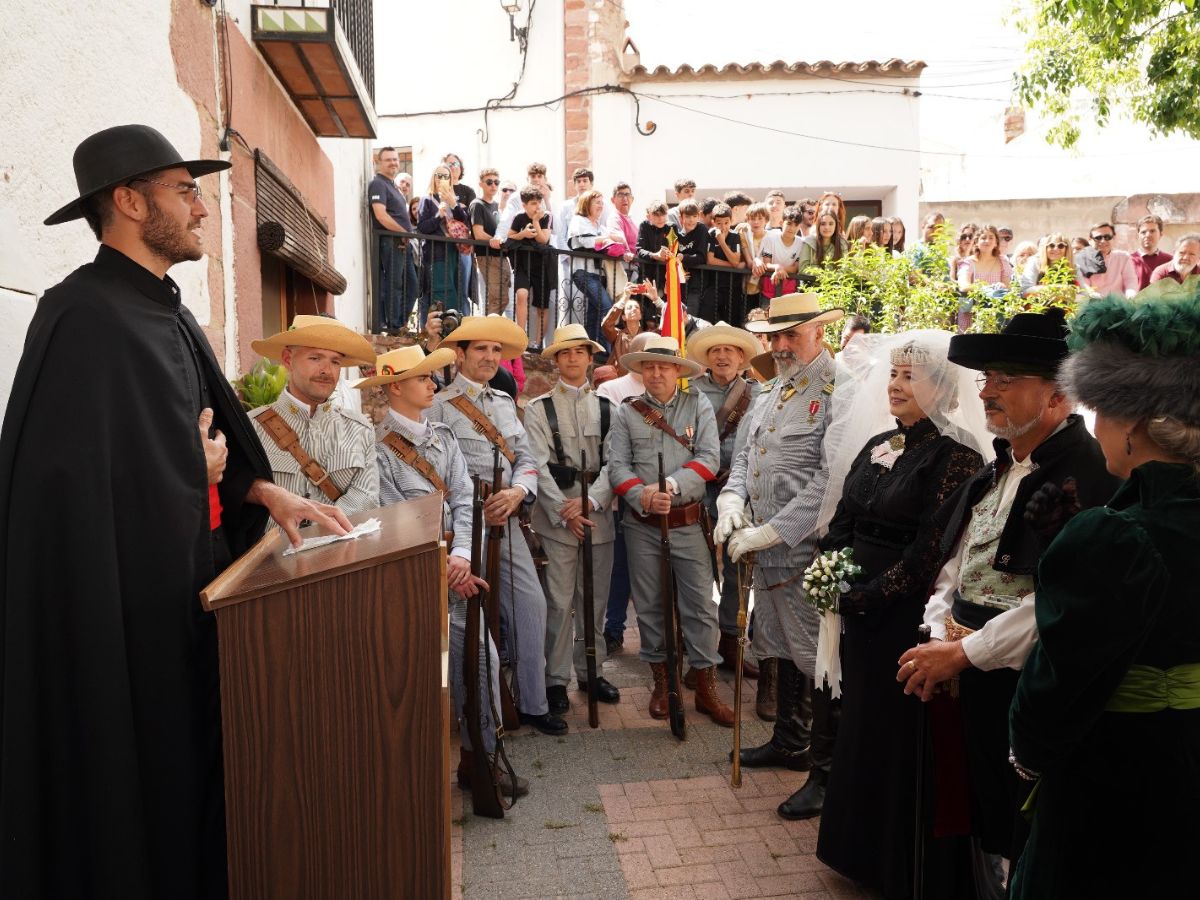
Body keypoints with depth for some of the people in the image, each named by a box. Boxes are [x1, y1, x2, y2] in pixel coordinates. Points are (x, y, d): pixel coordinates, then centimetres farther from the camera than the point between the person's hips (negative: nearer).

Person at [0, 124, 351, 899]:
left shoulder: (164, 310, 11)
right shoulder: (86, 316, -19)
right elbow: (81, 476, -26)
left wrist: (268, 493, 3)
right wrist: (199, 468, -12)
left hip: (184, 585, 9)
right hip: (123, 604, -9)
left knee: (189, 761, 18)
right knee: (134, 777, 6)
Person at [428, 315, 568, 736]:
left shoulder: (505, 403, 15)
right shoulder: (440, 406, -5)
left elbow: (526, 458, 10)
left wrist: (518, 491, -10)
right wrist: (475, 509, -16)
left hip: (507, 521, 5)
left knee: (531, 606, 2)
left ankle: (532, 703, 16)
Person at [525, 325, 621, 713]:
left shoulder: (607, 408, 8)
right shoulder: (538, 408, 1)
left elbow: (615, 461, 0)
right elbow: (539, 466, -5)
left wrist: (590, 501, -14)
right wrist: (565, 513, -13)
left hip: (598, 514, 3)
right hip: (556, 517, -3)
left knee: (595, 599, 11)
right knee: (560, 601, 0)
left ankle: (590, 670, 25)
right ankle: (556, 678, 13)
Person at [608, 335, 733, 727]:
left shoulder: (698, 406, 2)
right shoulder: (626, 412, 5)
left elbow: (709, 458, -7)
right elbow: (617, 464, -2)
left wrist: (671, 485, -19)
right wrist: (642, 496, -19)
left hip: (688, 522, -1)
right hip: (642, 524, 1)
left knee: (700, 604, 2)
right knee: (649, 605, 10)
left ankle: (706, 687, 14)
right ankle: (661, 680, 26)